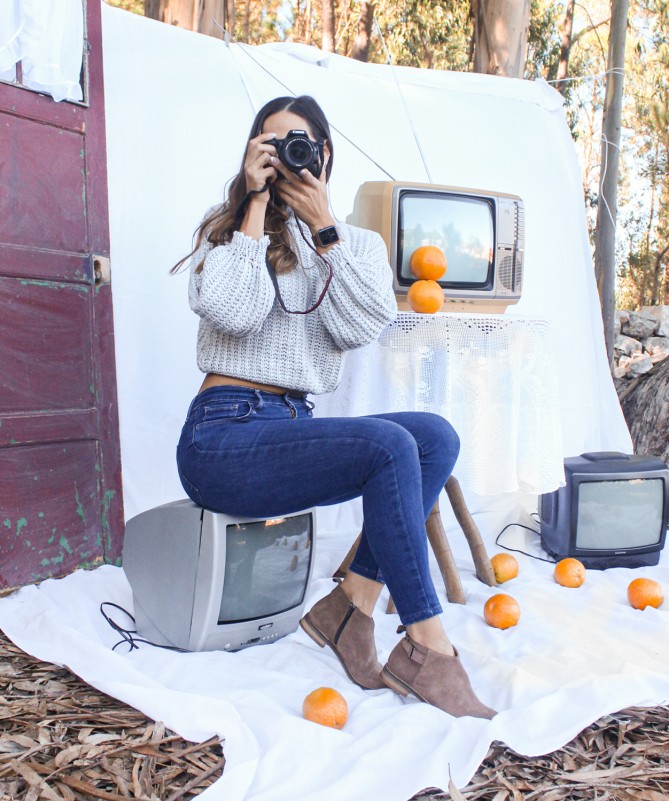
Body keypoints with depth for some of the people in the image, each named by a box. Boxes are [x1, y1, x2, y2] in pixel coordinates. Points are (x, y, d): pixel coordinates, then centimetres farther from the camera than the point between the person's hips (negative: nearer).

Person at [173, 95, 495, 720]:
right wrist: (257, 203, -7)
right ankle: (426, 650, -18)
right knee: (389, 446, -27)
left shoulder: (360, 244, 15)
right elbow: (231, 312, -15)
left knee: (437, 436, -16)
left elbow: (360, 328, -6)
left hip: (296, 427, 5)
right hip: (224, 437, -5)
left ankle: (351, 604, -14)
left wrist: (322, 227, -8)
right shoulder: (226, 227, 7)